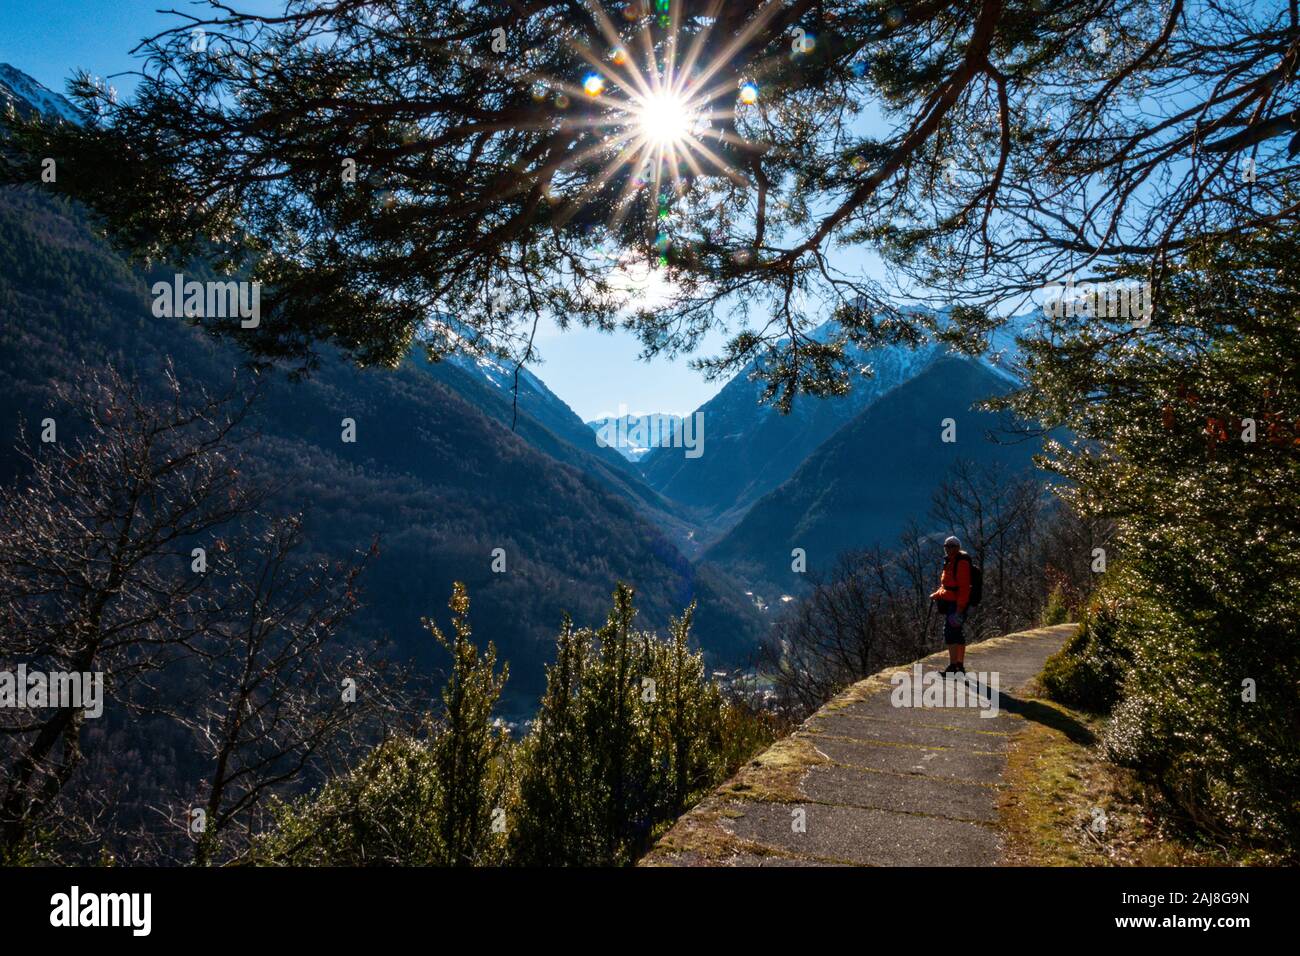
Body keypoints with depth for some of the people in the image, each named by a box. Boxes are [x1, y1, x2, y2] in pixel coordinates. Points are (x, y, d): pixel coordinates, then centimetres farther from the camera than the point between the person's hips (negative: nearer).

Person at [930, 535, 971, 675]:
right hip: (950, 603, 11)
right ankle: (960, 666, 21)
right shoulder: (950, 562, 17)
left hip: (956, 605, -11)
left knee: (950, 632, -15)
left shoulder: (962, 563, -15)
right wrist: (937, 595, 12)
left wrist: (959, 608, -25)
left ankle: (952, 666, -16)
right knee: (957, 634, 14)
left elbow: (964, 588, -21)